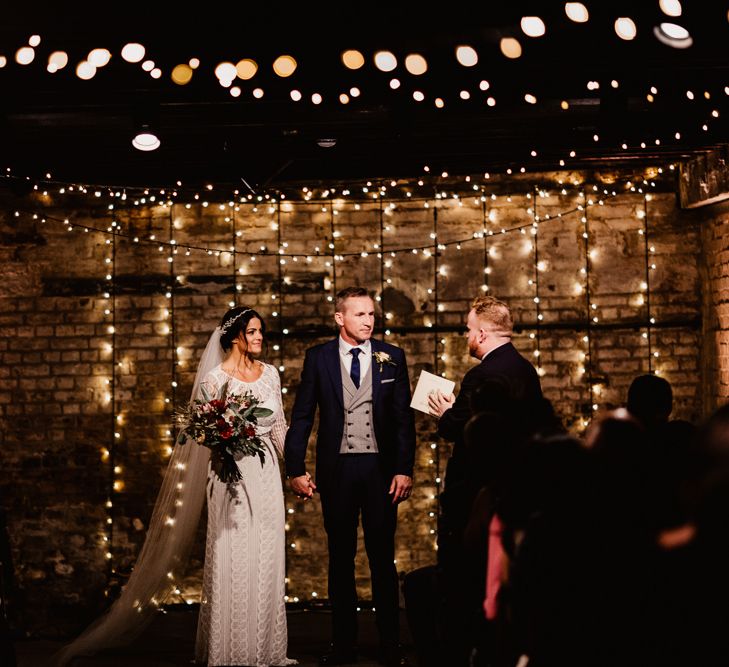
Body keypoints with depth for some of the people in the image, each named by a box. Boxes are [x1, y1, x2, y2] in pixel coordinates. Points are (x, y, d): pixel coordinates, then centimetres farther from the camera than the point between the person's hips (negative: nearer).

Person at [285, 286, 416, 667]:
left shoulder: (391, 357, 3)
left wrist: (404, 469, -6)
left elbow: (404, 417, 2)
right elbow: (301, 417, 3)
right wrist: (296, 470, -3)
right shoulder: (318, 358, 3)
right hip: (336, 469, 1)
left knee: (382, 558, 4)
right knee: (340, 558, 8)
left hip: (380, 468, 0)